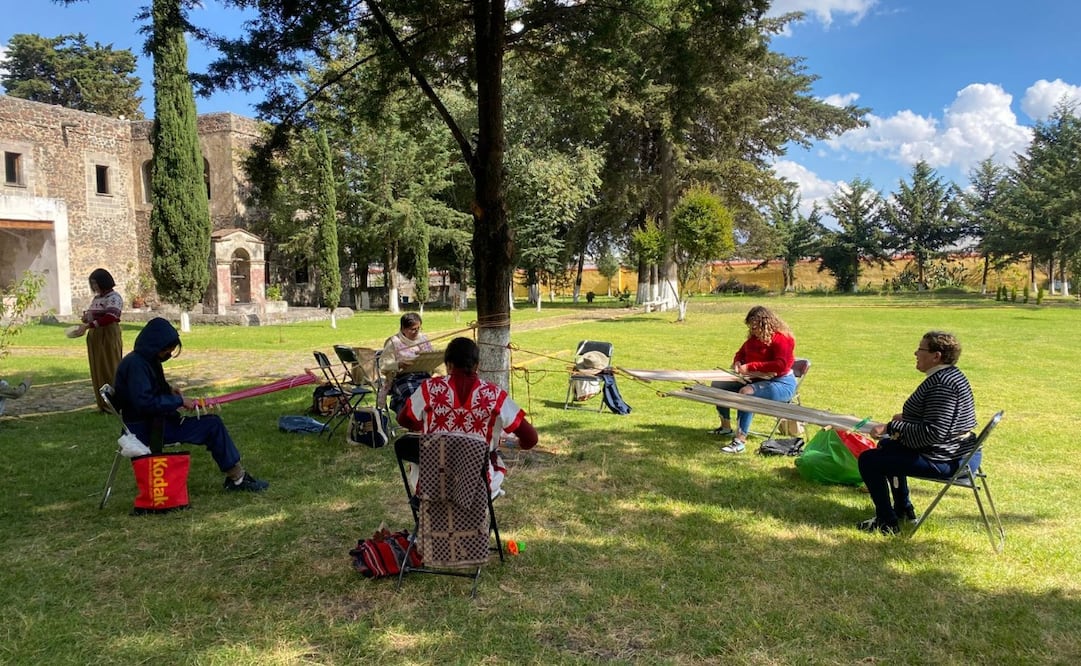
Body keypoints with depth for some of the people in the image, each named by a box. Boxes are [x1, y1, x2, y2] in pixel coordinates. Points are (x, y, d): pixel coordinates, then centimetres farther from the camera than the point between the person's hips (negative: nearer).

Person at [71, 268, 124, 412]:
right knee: (97, 371, 8)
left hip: (108, 337, -8)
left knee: (109, 370, -5)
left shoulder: (114, 298, -9)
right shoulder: (96, 298, 16)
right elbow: (91, 316, 25)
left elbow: (109, 318, -22)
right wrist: (85, 317, 2)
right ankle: (102, 405, 14)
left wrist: (88, 325, -28)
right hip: (94, 337, 8)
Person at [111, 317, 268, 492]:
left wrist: (169, 390, 5)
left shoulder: (146, 360, 11)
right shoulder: (135, 363, -19)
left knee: (213, 423, 2)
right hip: (145, 429, -10)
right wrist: (179, 401, -18)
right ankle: (237, 477, -2)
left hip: (156, 421, 10)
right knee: (212, 424, -13)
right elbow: (145, 402, -27)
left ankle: (236, 477, 4)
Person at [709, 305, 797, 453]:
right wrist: (737, 362, -2)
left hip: (781, 384, -9)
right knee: (717, 386, 3)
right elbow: (741, 352, 24)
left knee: (746, 392, -39)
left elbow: (781, 365, -29)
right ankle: (726, 427, 17)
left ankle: (740, 441, -41)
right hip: (756, 380, 9)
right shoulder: (754, 337, 9)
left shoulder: (782, 338, -16)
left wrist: (750, 367, -28)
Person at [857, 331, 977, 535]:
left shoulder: (941, 384, -26)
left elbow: (934, 432, -32)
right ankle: (903, 509, 37)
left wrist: (891, 427, -28)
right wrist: (906, 418, 16)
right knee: (886, 446, 31)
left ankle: (887, 522, -3)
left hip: (941, 461, -12)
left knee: (868, 460, -12)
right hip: (954, 452, 12)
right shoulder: (952, 375, 9)